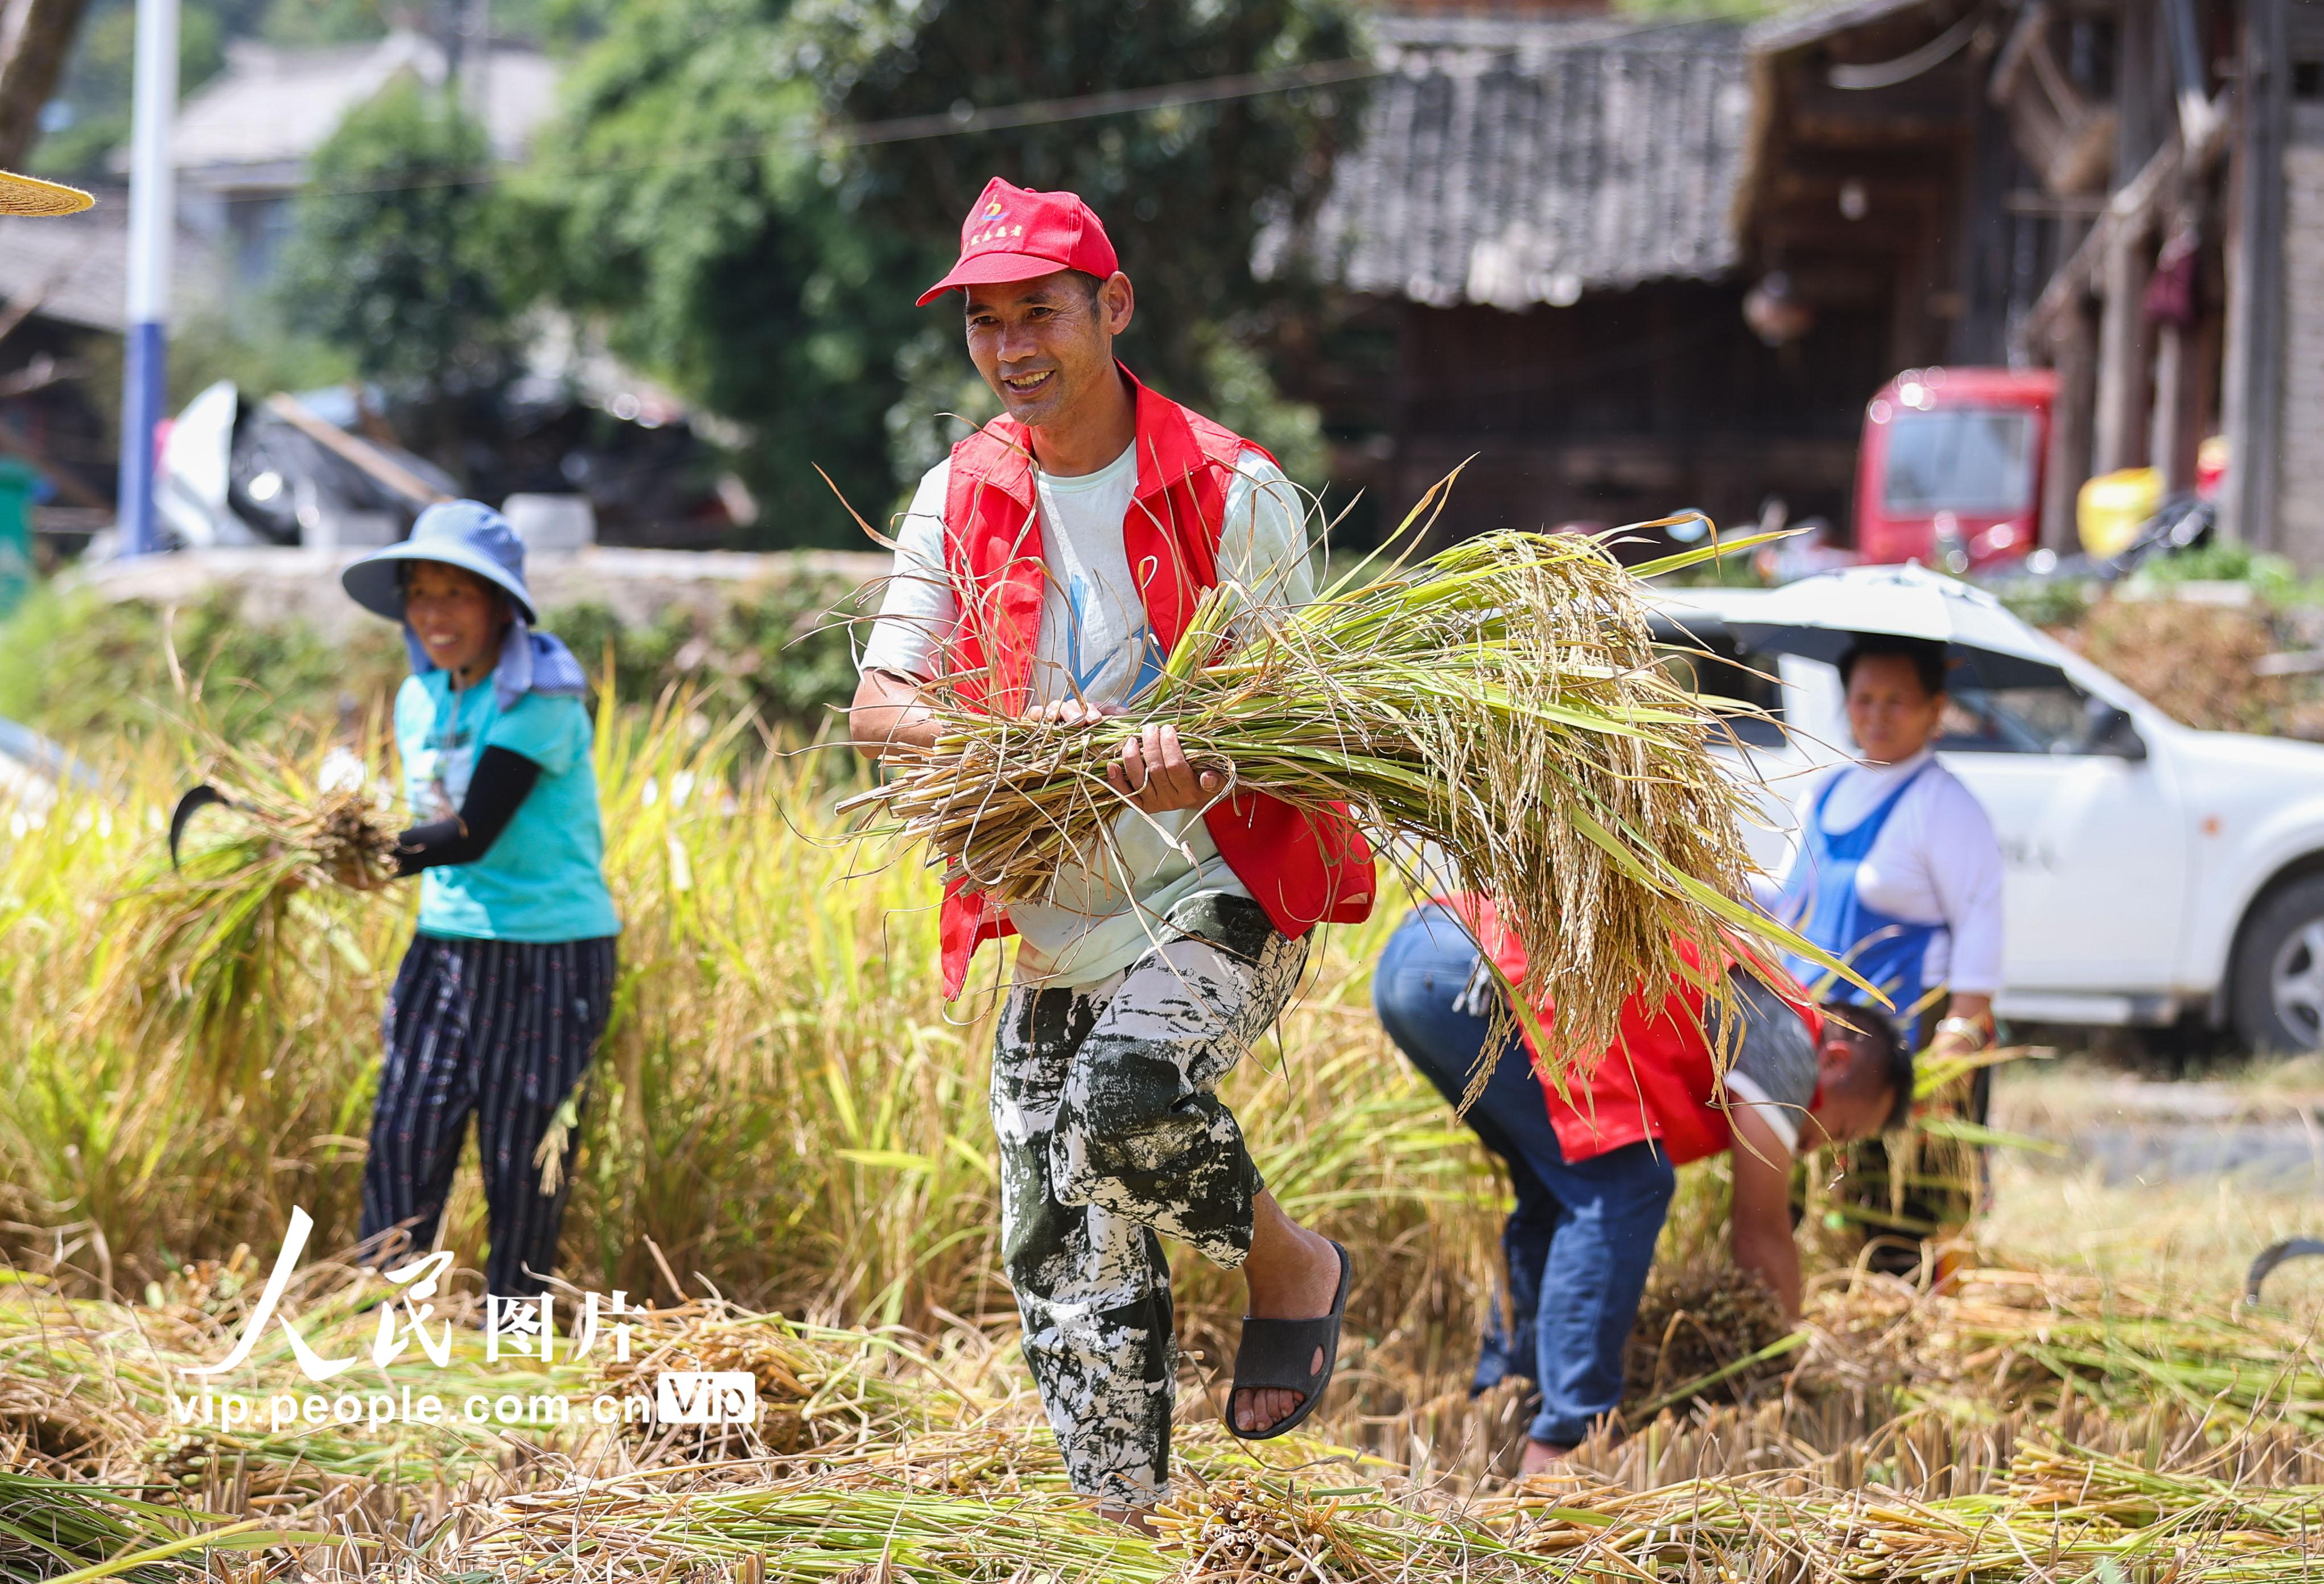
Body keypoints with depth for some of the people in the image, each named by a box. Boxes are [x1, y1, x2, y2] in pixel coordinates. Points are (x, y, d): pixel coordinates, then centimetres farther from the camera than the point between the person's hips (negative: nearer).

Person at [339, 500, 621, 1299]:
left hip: (551, 957, -6)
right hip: (446, 946, 6)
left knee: (523, 1161, -1)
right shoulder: (419, 699, 9)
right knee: (403, 1140, -3)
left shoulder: (541, 701, -14)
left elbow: (471, 834, -22)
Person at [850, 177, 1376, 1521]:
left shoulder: (1234, 495, -8)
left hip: (1221, 894, -5)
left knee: (1124, 1103, -32)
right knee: (1070, 1269, 1)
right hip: (1057, 924, 5)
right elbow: (878, 705, -4)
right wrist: (1010, 736, -26)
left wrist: (1199, 763, -31)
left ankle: (1295, 1269, -4)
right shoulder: (960, 500, 4)